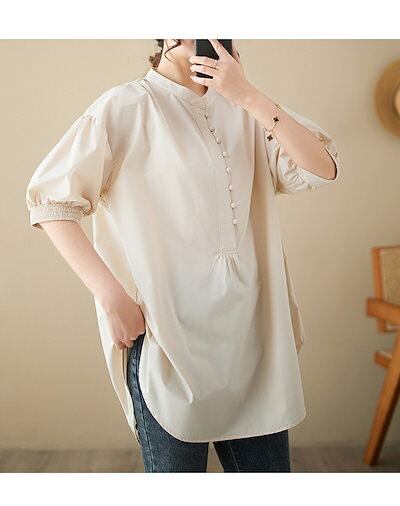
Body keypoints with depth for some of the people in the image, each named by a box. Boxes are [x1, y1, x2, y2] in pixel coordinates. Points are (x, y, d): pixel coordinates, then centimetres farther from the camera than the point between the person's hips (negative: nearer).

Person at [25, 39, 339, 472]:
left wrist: (249, 96, -11)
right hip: (167, 337, -4)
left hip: (251, 333, 5)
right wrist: (110, 294, -15)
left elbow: (322, 169, -1)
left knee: (267, 466, 13)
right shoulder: (126, 106, -3)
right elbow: (50, 199, -7)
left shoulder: (243, 110, 11)